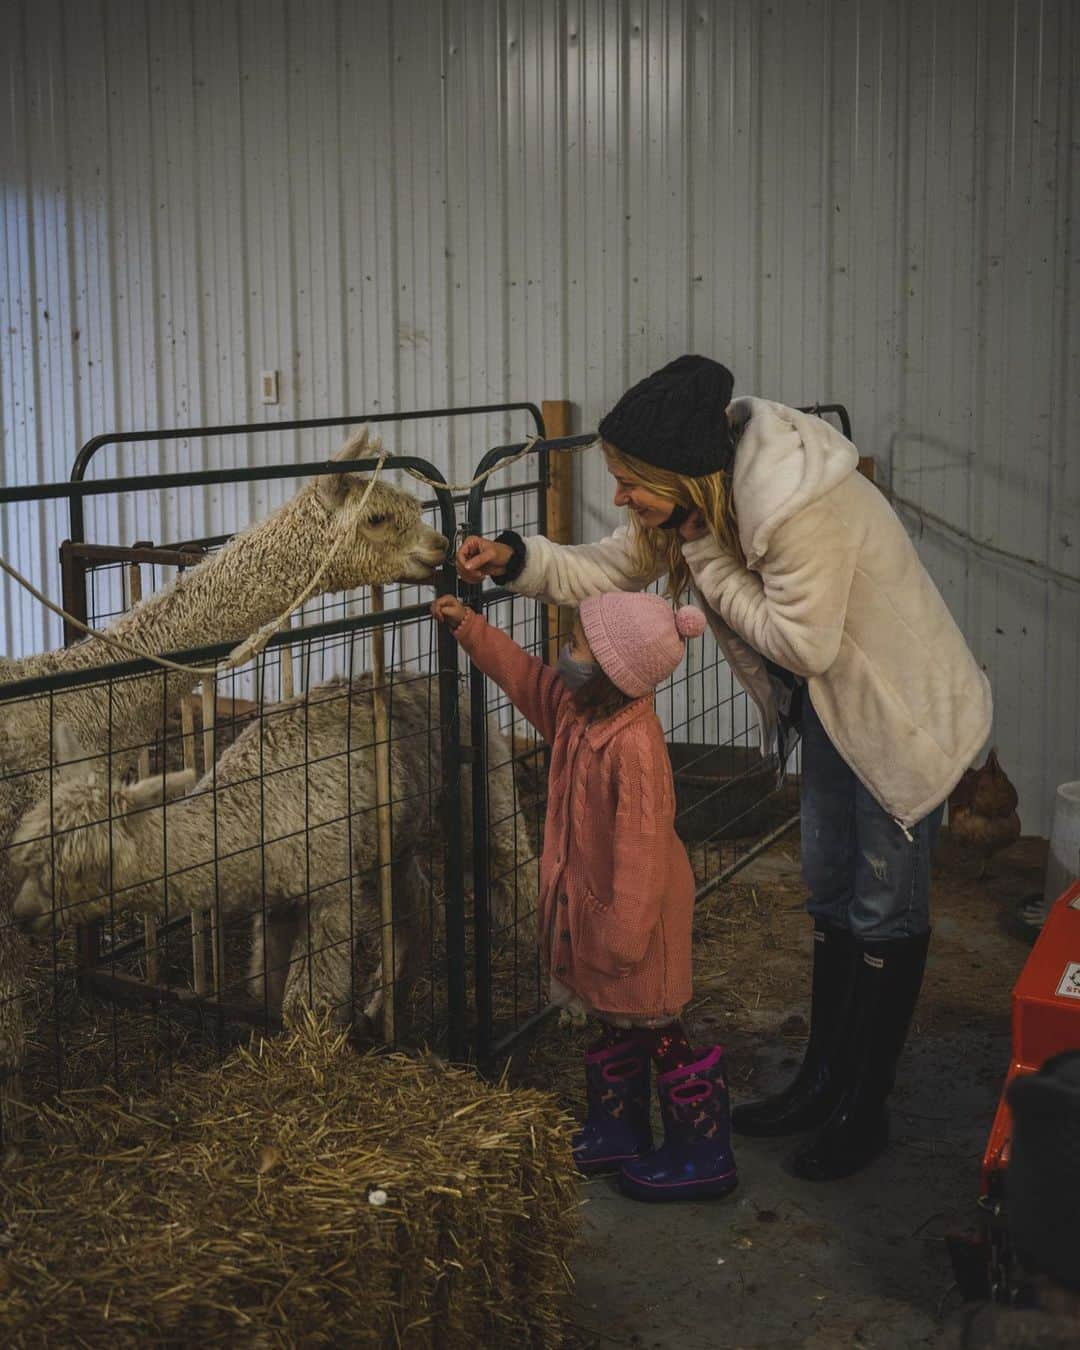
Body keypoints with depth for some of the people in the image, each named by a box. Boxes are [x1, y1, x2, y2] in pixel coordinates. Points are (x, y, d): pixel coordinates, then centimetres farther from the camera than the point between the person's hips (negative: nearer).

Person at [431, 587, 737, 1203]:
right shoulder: (575, 708, -2)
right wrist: (469, 627, 14)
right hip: (593, 902, 9)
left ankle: (704, 1155, 17)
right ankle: (618, 1130, 38)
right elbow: (524, 674, 17)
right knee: (614, 1023, 21)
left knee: (653, 1030, 3)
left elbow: (641, 844, -30)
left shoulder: (635, 744, -31)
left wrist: (626, 932, -26)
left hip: (636, 910, -9)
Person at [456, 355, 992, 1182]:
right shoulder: (701, 497, -9)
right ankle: (823, 1082, 32)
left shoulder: (800, 505, -36)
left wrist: (706, 556, -28)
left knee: (886, 913, 4)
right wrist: (518, 560, -17)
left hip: (907, 713, -8)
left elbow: (803, 644, -31)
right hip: (830, 710, 9)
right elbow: (613, 570, -1)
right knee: (831, 896, 17)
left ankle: (865, 1113, 19)